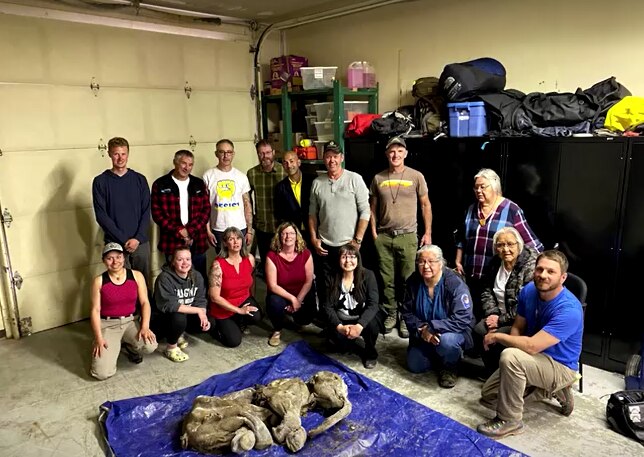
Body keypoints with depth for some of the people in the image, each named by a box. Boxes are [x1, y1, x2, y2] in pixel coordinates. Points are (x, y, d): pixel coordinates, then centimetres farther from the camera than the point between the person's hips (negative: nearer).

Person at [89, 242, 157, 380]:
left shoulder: (136, 276, -2)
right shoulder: (99, 281, -5)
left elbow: (145, 302, -2)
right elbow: (95, 310, -5)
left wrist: (145, 326, -16)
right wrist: (98, 338, -13)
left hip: (132, 321, 1)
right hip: (108, 325, -1)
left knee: (150, 346, -29)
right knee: (102, 373, -17)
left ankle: (131, 348, 10)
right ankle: (114, 346, 18)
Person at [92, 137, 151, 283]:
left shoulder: (140, 179, 6)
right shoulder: (100, 182, 0)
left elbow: (146, 212, 3)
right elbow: (101, 216, -5)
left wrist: (138, 238, -10)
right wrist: (124, 240, -12)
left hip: (141, 242, 2)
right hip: (115, 244, -2)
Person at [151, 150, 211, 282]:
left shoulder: (199, 184, 10)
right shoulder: (160, 185, 1)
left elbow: (206, 210, 5)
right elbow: (157, 213, -3)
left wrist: (190, 231, -9)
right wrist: (179, 231, -12)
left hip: (197, 240, 2)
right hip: (173, 241, -2)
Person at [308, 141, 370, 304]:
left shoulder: (355, 179, -4)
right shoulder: (317, 183, 6)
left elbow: (365, 212, -5)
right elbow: (313, 214, 12)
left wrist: (357, 240, -10)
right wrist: (314, 239, 4)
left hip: (349, 245, -3)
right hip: (324, 246, 3)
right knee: (324, 289, 9)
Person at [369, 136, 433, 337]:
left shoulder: (416, 176, 0)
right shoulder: (378, 178, 6)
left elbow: (425, 205, 5)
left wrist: (428, 233, 1)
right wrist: (373, 231, 5)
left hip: (407, 236, -2)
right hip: (383, 236, 2)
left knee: (408, 280, 2)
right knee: (387, 279, 8)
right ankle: (391, 314, 22)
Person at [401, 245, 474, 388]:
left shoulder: (455, 284, -25)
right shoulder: (413, 282, -11)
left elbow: (463, 319, -30)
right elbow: (407, 313, -3)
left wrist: (431, 327, -32)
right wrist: (422, 329, -21)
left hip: (455, 331, -5)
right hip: (423, 335, 5)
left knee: (446, 341, -37)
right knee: (414, 366, -1)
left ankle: (450, 368, -2)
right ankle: (438, 355, 28)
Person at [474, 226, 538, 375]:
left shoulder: (531, 266, -19)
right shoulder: (496, 263, 5)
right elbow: (487, 291, 12)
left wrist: (501, 320, -19)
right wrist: (492, 313, -5)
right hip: (499, 315, 6)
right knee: (478, 330, -19)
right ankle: (491, 373, 1)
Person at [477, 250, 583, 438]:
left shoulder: (569, 310, -31)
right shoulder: (528, 291, -9)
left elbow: (531, 346, -34)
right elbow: (518, 327, 4)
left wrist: (497, 336, -20)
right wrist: (512, 344, -17)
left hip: (560, 367, -8)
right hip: (536, 359, 8)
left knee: (510, 356, -35)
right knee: (488, 395, 9)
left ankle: (510, 421, -16)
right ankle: (553, 390, 17)